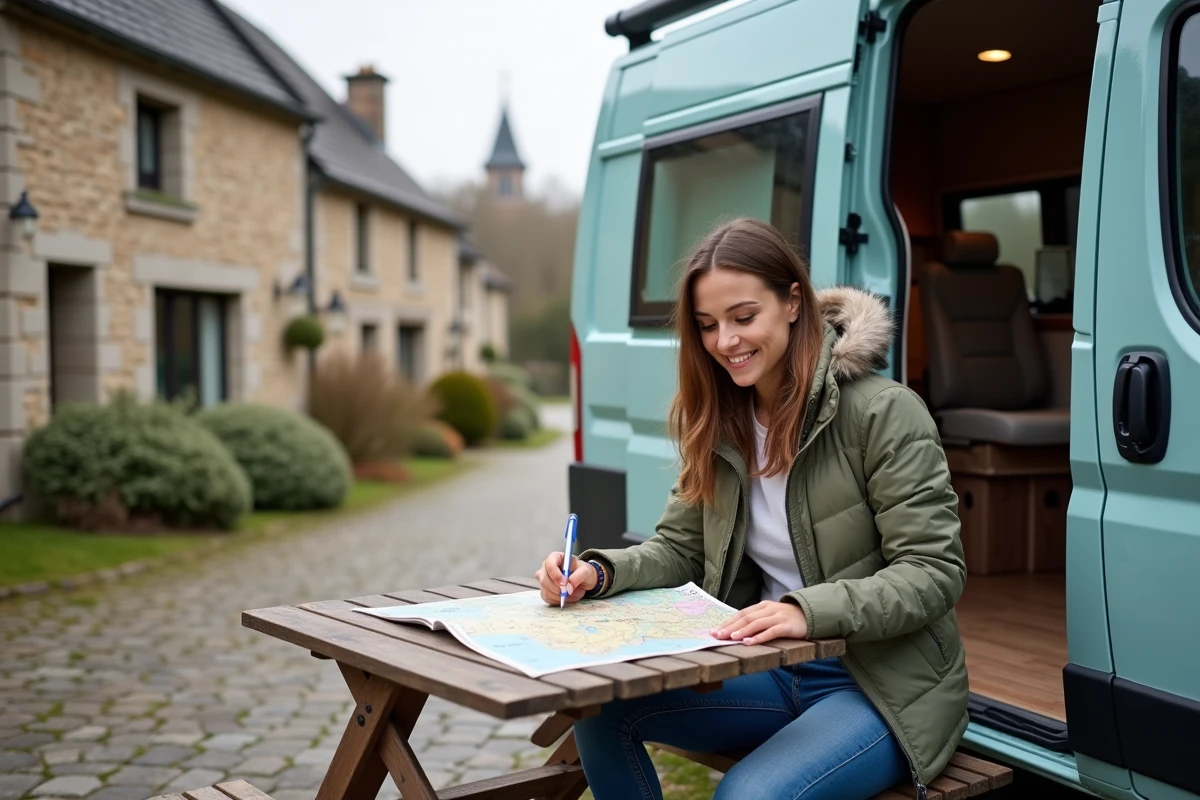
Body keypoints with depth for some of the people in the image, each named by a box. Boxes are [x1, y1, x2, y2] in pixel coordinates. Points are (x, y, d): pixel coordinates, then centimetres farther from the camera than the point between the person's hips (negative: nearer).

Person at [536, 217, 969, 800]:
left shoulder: (885, 412, -16)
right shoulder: (717, 424, 5)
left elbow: (934, 573, -18)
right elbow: (680, 548, 9)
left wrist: (809, 610, -34)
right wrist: (600, 571, -12)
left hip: (882, 686, -6)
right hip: (772, 672, 6)